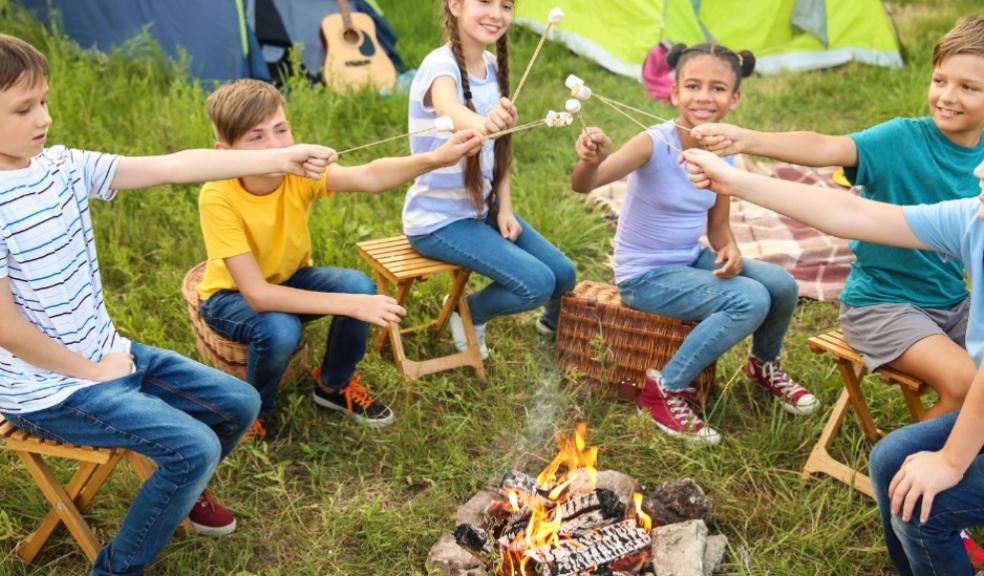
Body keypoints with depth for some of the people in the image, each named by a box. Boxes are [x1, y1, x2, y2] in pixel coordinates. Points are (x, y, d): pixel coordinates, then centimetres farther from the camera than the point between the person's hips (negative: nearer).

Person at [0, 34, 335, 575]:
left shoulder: (62, 164, -2)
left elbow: (174, 166, -6)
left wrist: (280, 159, -11)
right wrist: (91, 372, -10)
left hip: (108, 352, 8)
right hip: (49, 390, -8)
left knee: (239, 404, 8)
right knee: (195, 446, -19)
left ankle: (181, 491, 37)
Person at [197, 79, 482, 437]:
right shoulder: (218, 198, -32)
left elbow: (368, 177, -44)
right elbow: (258, 295, -36)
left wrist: (436, 159, -61)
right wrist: (351, 305, -40)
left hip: (288, 279, 4)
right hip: (231, 294, -4)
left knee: (359, 285, -23)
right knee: (280, 330, -35)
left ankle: (333, 386, 5)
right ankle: (254, 412, -2)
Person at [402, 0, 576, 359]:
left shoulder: (492, 66, 1)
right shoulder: (441, 65, -22)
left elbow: (498, 150, 8)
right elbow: (447, 108, -47)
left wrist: (505, 209, -2)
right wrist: (483, 124, -69)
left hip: (483, 209, 7)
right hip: (438, 220, -7)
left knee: (563, 274, 3)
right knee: (537, 283, -18)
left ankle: (554, 321, 36)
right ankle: (468, 314, 9)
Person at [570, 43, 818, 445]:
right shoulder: (655, 144, -22)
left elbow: (718, 225, 9)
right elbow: (584, 185, -35)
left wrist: (730, 250, -13)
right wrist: (591, 160, -58)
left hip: (692, 260, 7)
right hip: (645, 276, -6)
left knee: (782, 285, -6)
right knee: (750, 301, -23)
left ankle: (765, 364, 26)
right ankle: (666, 389, -8)